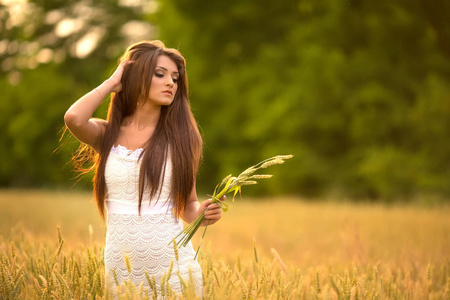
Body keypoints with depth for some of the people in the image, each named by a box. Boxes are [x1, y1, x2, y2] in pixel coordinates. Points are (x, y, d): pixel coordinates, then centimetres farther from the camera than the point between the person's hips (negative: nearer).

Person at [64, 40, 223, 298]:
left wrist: (201, 213, -13)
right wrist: (112, 83, -4)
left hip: (172, 267, 0)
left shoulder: (181, 138, 3)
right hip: (121, 269, 1)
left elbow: (188, 205, 10)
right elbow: (74, 118, -20)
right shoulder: (107, 134, 2)